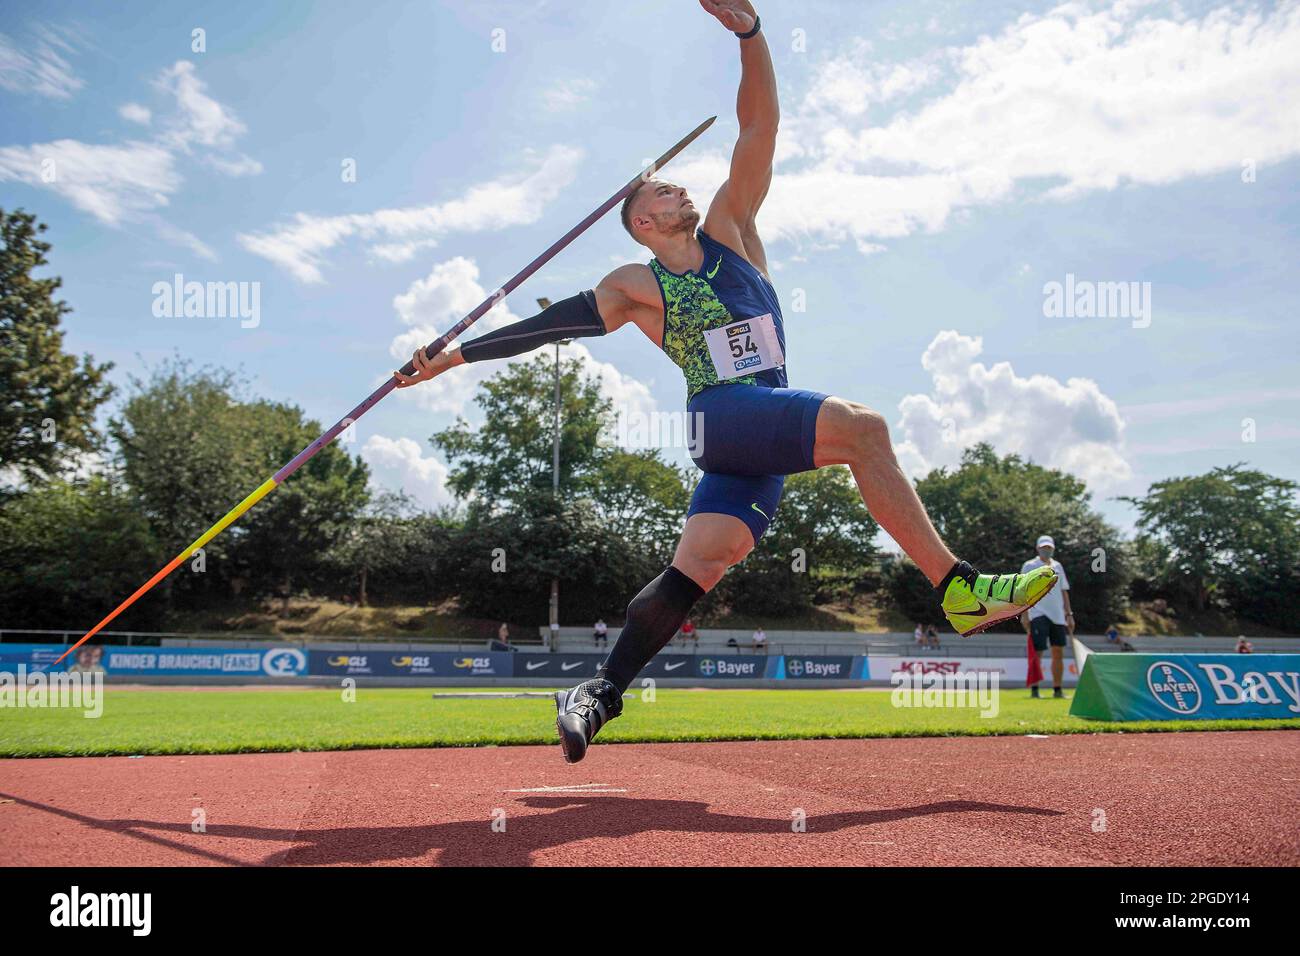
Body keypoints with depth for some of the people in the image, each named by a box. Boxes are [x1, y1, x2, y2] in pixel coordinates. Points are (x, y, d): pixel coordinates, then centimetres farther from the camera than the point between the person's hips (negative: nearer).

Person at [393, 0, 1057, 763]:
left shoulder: (729, 230, 18)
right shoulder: (634, 287, 9)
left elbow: (760, 127, 10)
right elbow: (549, 324, 11)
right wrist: (455, 356, 10)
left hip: (769, 430, 5)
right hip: (723, 418, -5)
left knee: (698, 567, -7)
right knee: (862, 427, -26)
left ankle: (602, 692, 1)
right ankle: (958, 590, -26)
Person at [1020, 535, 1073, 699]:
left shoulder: (1057, 566, 16)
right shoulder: (1029, 566, 0)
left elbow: (1064, 592, 19)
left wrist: (1069, 615, 13)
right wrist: (1024, 614, -14)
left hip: (1057, 615, 5)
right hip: (1038, 615, -5)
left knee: (1058, 653, 5)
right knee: (1037, 653, -8)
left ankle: (1057, 689, 13)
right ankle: (1034, 689, -2)